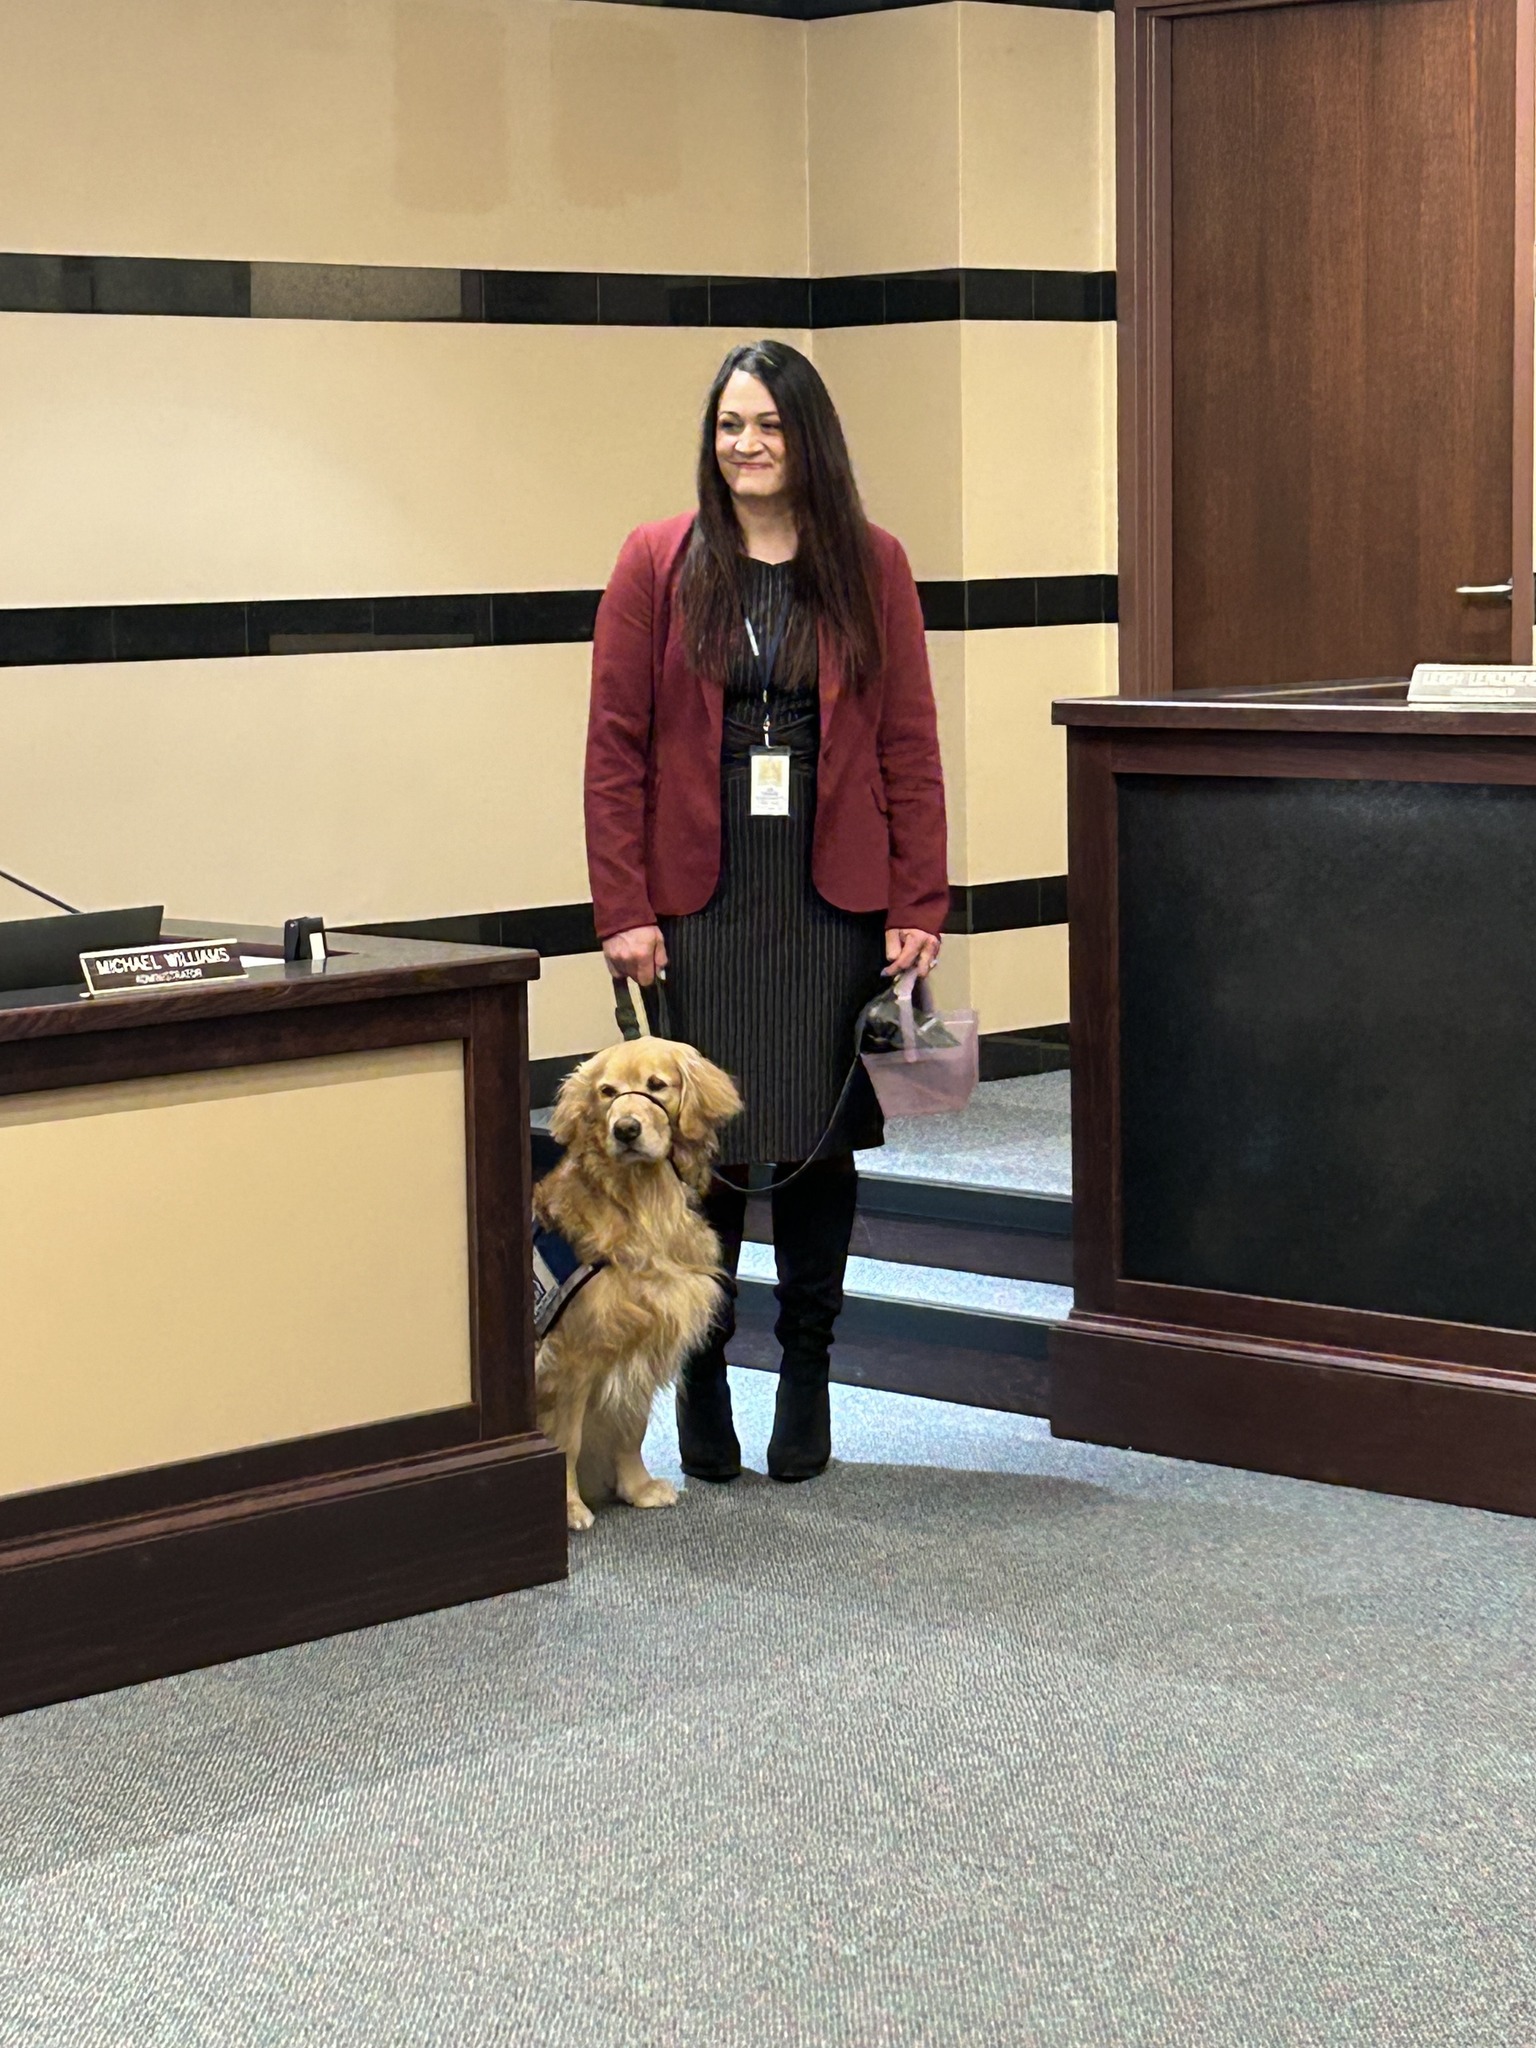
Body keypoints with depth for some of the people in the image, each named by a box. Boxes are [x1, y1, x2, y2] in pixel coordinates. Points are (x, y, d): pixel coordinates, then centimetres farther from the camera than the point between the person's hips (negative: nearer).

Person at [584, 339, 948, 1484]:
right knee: (703, 1141, 0)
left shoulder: (871, 566, 5)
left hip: (835, 903, 1)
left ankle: (807, 1378, 19)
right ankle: (702, 1377, 15)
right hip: (698, 903, -1)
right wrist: (623, 908, -7)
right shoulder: (659, 564, 2)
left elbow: (911, 747, 4)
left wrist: (917, 907, -3)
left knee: (821, 1138, 6)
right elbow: (615, 746, 0)